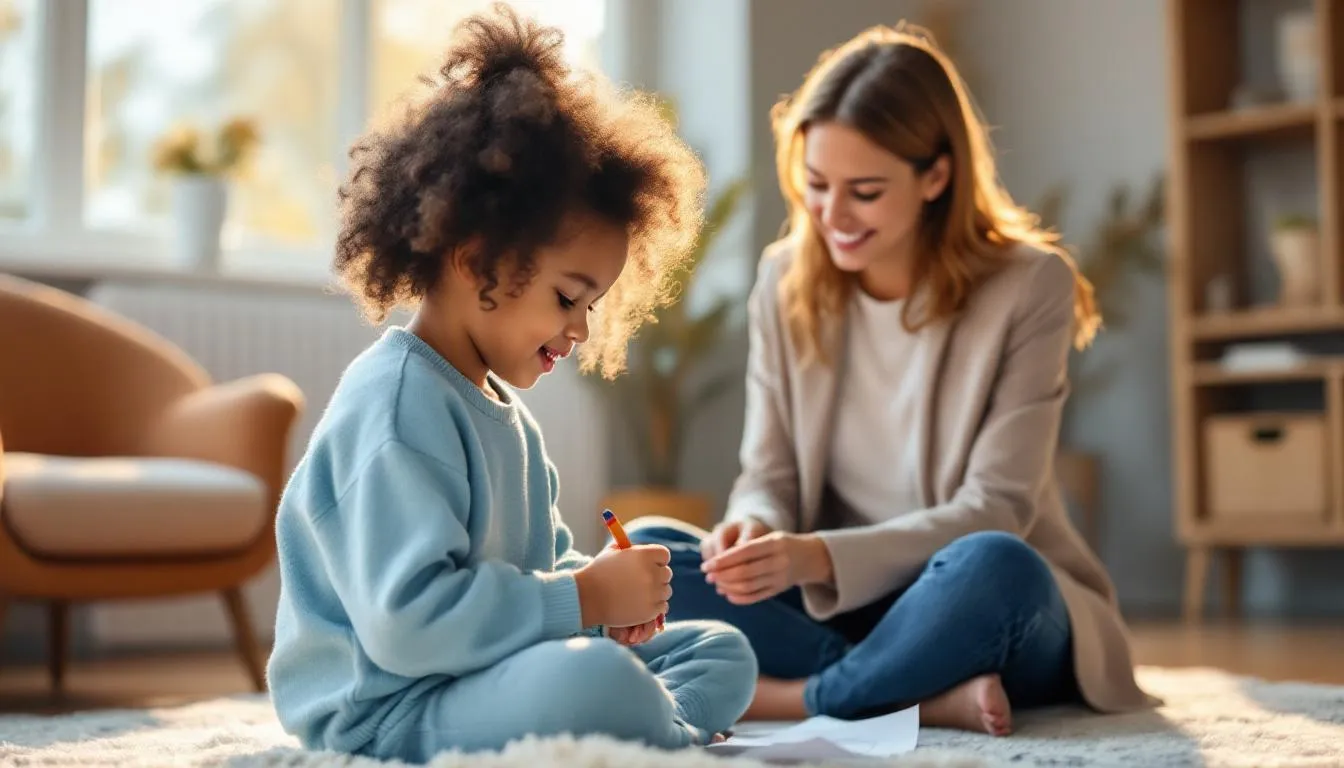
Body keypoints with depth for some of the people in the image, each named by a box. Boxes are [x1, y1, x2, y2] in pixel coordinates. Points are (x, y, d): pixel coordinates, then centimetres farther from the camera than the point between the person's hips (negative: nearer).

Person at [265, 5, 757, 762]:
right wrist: (585, 598, -23)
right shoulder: (396, 405, -19)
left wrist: (602, 593, 2)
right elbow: (405, 619, -29)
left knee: (722, 652, 13)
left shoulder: (502, 406, 15)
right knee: (593, 679, -37)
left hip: (487, 680, 11)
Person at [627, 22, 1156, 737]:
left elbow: (993, 511, -16)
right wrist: (756, 527, -25)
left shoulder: (1029, 285, -12)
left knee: (989, 566, -38)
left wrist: (821, 556, -31)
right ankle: (928, 698, -27)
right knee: (645, 553, -20)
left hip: (976, 605, -4)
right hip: (833, 604, 4)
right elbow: (769, 476, 1)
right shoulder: (784, 282, 0)